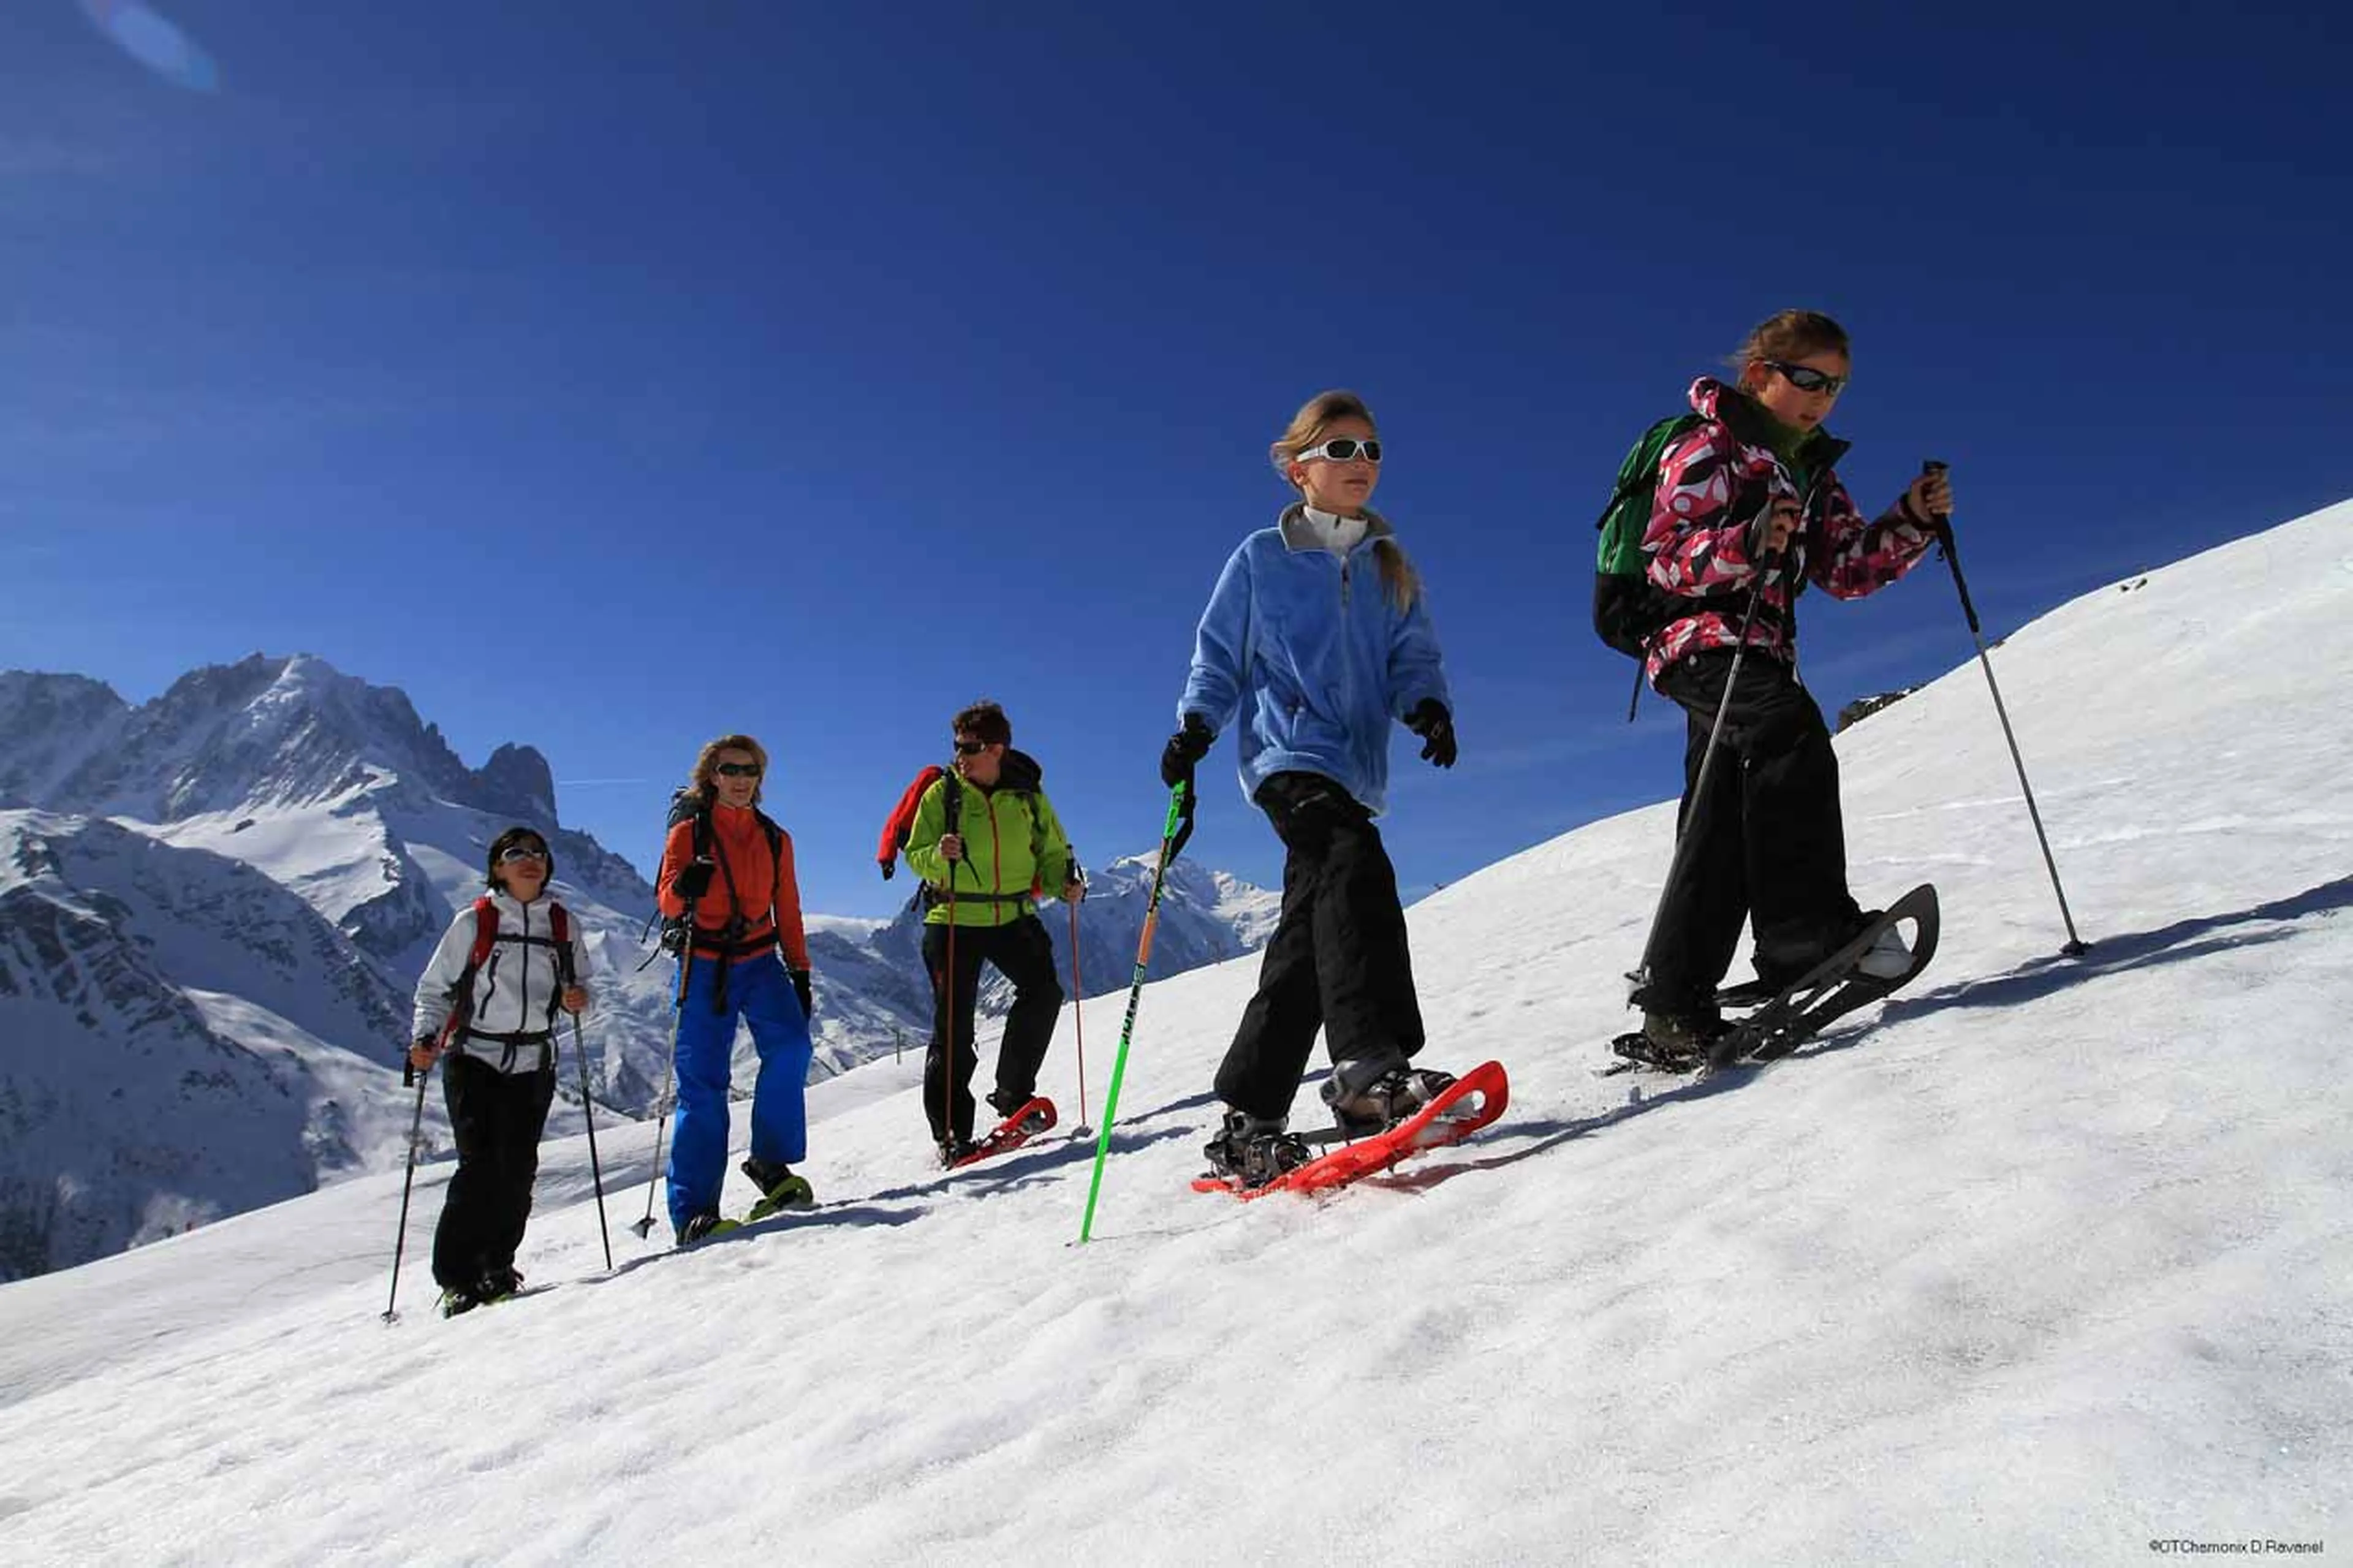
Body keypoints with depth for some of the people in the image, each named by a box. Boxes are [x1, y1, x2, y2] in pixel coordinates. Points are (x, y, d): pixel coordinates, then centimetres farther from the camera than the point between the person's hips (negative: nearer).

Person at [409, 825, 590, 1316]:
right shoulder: (474, 922, 0)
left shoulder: (562, 924, 9)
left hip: (533, 1065, 3)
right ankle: (456, 1276, 1)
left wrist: (577, 999, -6)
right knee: (479, 1165, -10)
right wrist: (423, 1039, -11)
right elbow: (434, 990, 3)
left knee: (517, 1169, -2)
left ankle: (497, 1264, 15)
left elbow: (579, 988, 16)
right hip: (475, 1059, -2)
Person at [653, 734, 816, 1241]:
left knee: (790, 1046, -22)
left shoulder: (775, 840, 12)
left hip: (759, 961, 3)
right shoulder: (689, 831, 3)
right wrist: (685, 888, -29)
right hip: (704, 965, -2)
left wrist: (800, 971, 9)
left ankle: (771, 1161, -9)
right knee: (702, 1083, -5)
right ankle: (694, 1208, 1)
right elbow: (668, 902, -6)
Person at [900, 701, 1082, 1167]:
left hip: (1013, 916, 2)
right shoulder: (942, 793, -3)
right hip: (953, 919, -2)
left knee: (1044, 993, -14)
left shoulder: (1027, 796, 2)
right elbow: (915, 854, -2)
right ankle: (950, 1131, 9)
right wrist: (940, 855, -24)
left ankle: (1013, 1094, 4)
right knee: (954, 1025, -1)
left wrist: (1066, 882, -11)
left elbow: (1052, 852, 8)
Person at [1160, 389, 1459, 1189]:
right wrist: (1194, 727, -7)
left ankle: (1249, 1117, 11)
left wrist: (1428, 706, -11)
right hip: (1288, 755, -4)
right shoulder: (1261, 559, 6)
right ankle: (1369, 1065, -40)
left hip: (1356, 768, 5)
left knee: (1305, 940, 3)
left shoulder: (1392, 568, 17)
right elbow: (1219, 656, 9)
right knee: (1356, 867, -31)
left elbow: (1414, 657, 11)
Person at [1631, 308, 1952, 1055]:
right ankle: (1811, 931, -35)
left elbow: (1848, 568, 17)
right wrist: (1745, 544, -28)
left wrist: (1913, 521, 2)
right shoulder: (1709, 448, -2)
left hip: (1760, 651, 8)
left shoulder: (1814, 472, 22)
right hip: (1701, 637, -8)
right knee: (1791, 733, -33)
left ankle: (1675, 1004, 5)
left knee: (1722, 827, 3)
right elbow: (1664, 557, -12)